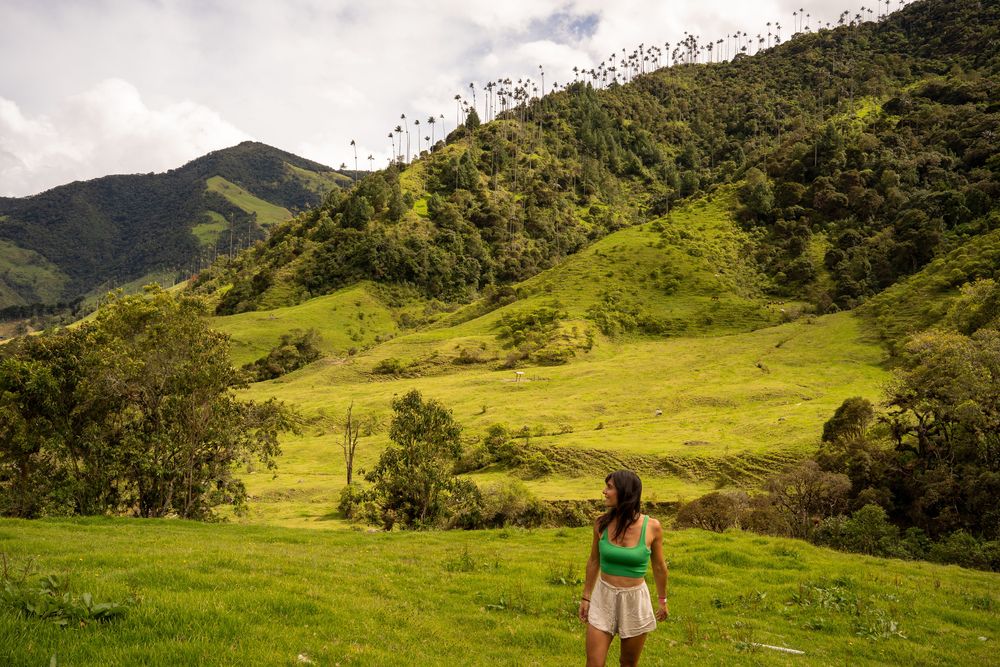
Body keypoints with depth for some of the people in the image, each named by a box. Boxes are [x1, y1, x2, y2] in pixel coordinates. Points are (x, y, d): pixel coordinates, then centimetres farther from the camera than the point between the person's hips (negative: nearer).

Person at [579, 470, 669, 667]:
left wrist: (662, 600, 12)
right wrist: (586, 597, 10)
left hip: (635, 600, -1)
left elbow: (659, 566, 2)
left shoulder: (652, 526, -14)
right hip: (603, 598, 1)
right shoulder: (601, 523, -8)